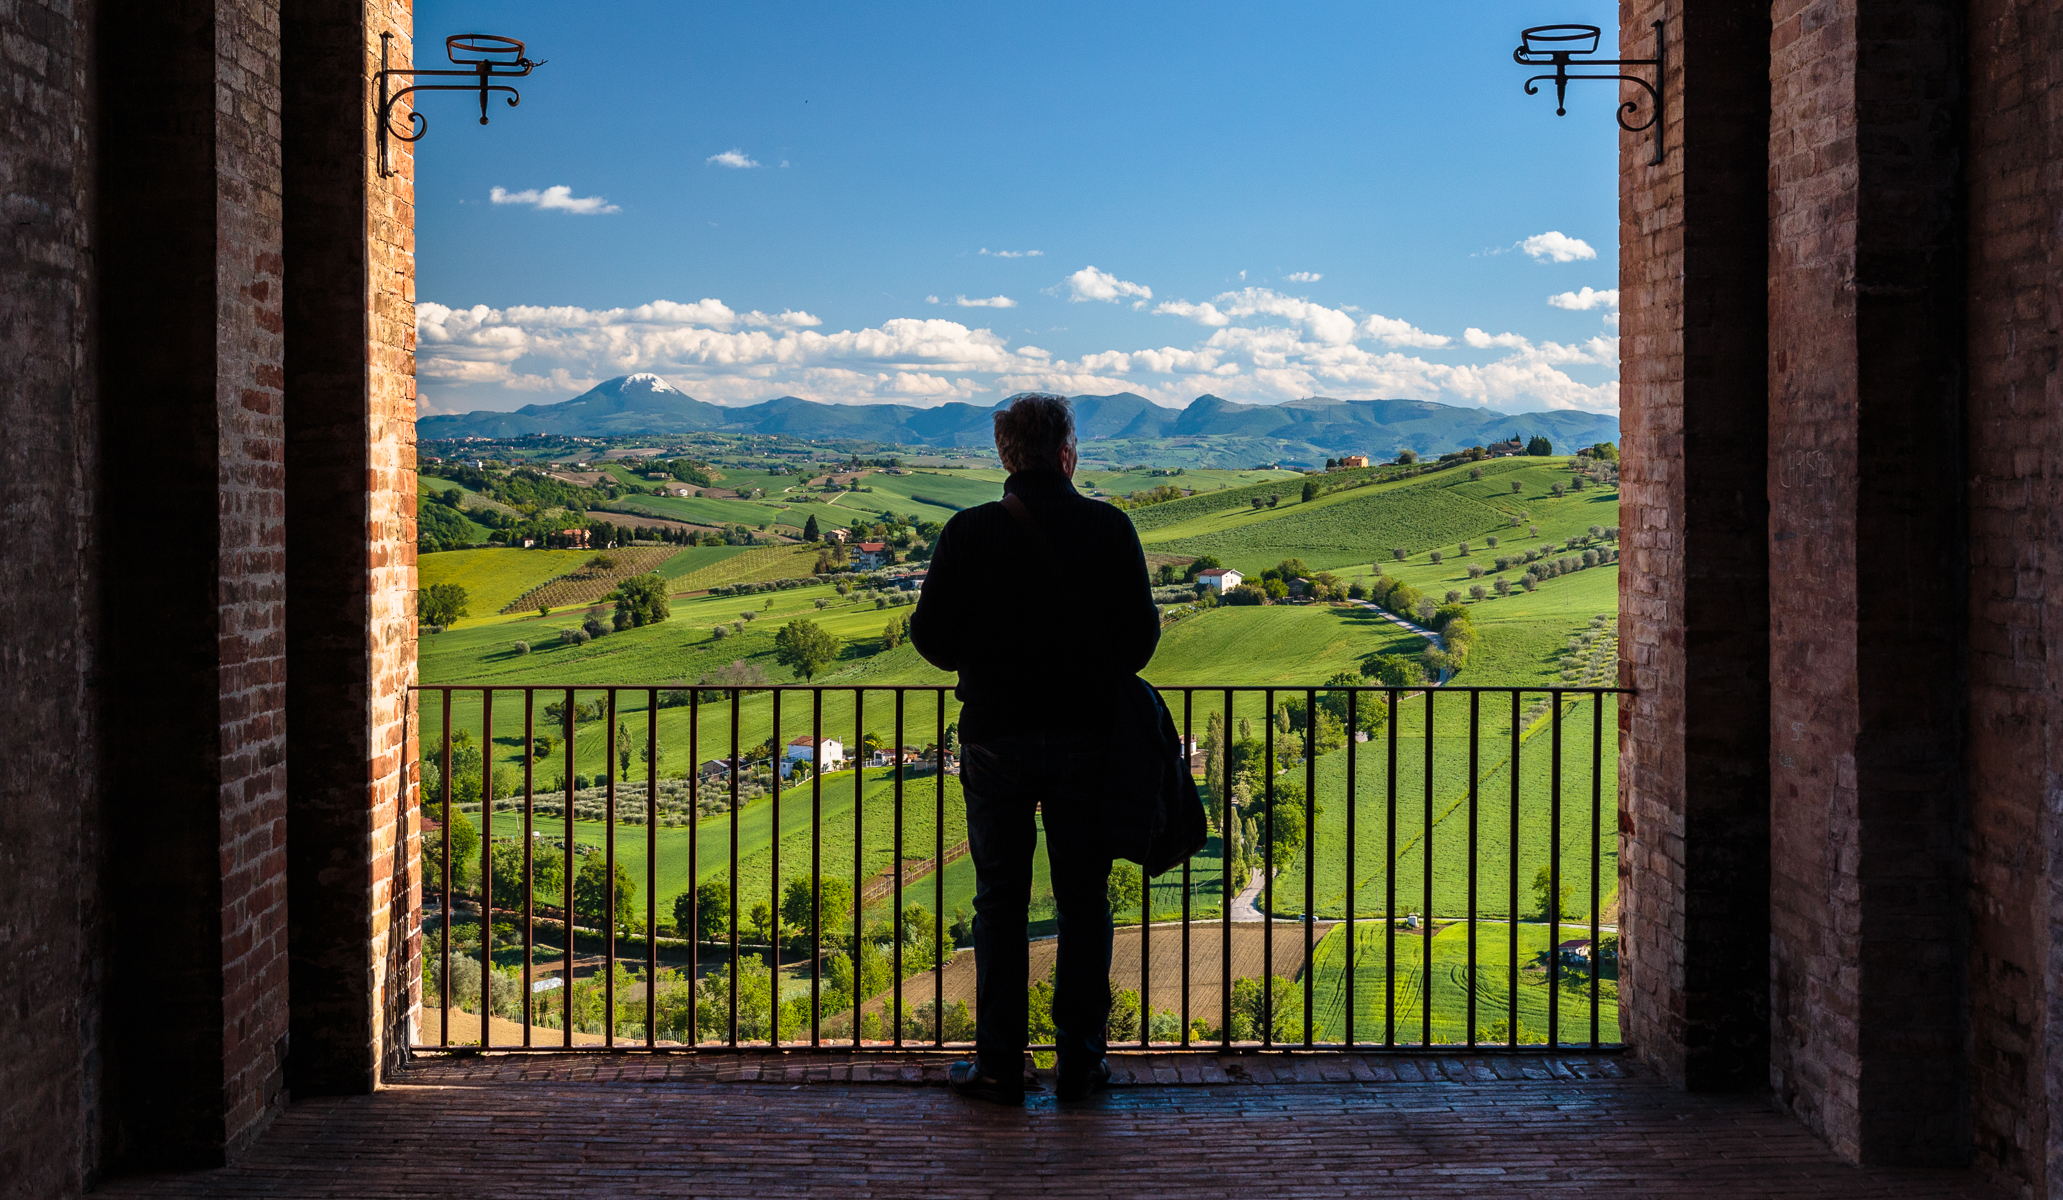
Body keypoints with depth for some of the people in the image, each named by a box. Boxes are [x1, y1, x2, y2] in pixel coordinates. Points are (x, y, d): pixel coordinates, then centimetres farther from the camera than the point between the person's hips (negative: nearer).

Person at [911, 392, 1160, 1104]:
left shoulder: (969, 533, -5)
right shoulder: (1109, 529, -4)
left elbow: (930, 636, -4)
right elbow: (1142, 633, -3)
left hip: (995, 736, 0)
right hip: (1084, 737, 0)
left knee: (999, 904, 9)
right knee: (1084, 903, 10)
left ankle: (998, 1064, 10)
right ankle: (1079, 1060, 13)